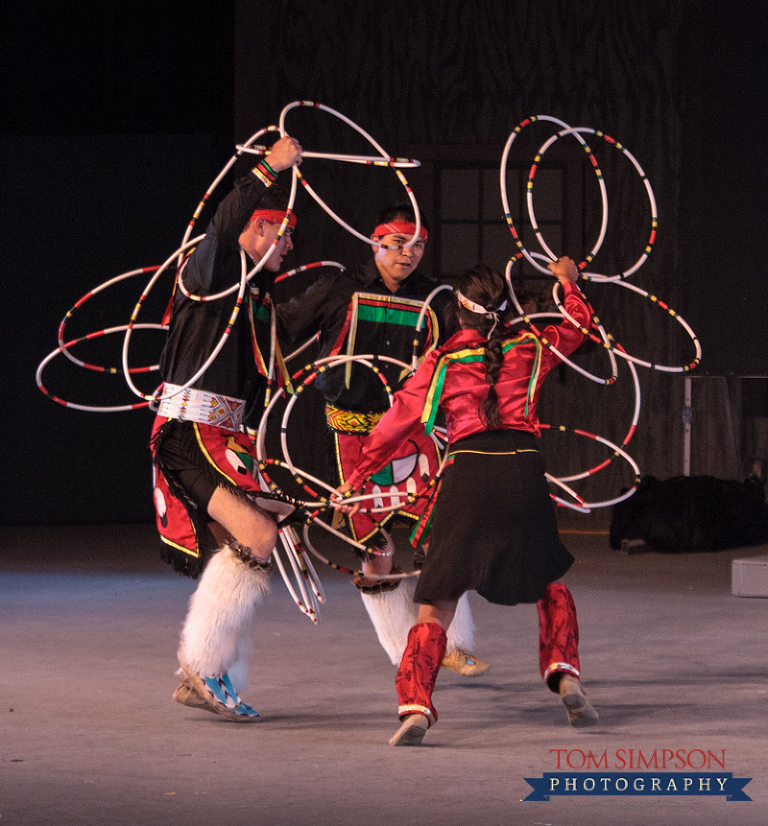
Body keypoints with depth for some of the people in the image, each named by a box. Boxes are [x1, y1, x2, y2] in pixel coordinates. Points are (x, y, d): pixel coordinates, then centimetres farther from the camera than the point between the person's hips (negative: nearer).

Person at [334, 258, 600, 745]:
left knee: (439, 596, 1)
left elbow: (398, 421, 11)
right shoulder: (531, 350, 14)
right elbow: (577, 325, 33)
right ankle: (565, 675, 7)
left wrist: (356, 480, 19)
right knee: (549, 579, 24)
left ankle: (415, 705, -15)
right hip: (524, 465, 2)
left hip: (468, 468, -1)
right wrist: (568, 281, 50)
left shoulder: (442, 362, 10)